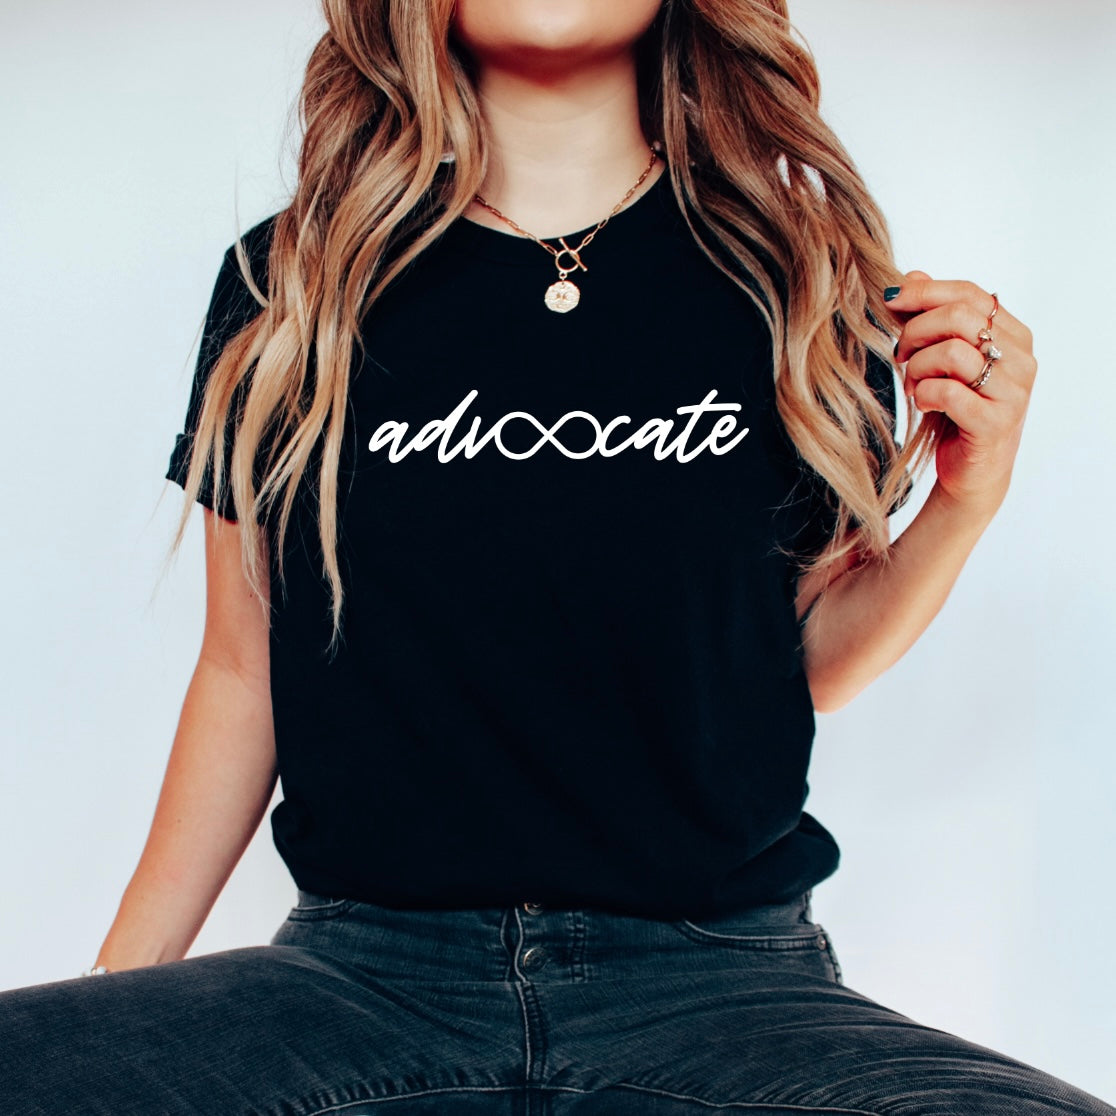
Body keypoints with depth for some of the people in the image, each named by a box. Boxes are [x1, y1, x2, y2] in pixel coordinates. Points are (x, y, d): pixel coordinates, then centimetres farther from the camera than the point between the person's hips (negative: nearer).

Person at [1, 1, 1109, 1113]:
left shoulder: (796, 272, 3)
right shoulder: (287, 282, 4)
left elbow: (806, 657, 11)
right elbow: (241, 671, 10)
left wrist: (963, 503, -5)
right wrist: (125, 978, 8)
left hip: (716, 975, 0)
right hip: (368, 970, 1)